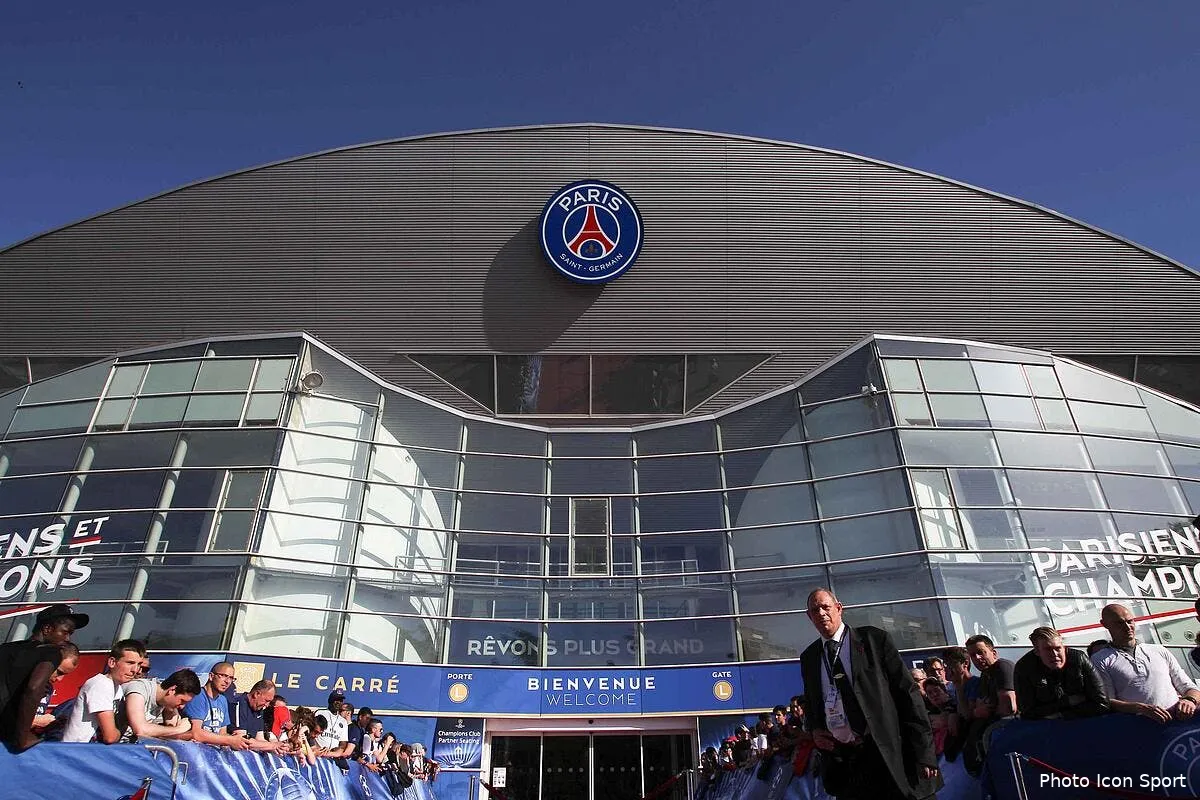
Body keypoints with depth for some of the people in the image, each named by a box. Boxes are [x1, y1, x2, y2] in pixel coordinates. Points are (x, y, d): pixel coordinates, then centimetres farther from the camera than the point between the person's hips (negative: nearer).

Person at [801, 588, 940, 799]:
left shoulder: (874, 639, -3)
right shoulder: (808, 658, 10)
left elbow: (907, 692, -5)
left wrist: (923, 751, -11)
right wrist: (814, 730, 1)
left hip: (888, 756, -3)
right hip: (841, 762, 4)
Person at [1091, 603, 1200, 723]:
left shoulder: (1159, 651, 23)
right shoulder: (1100, 660, 8)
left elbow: (1188, 687, 20)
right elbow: (1106, 702, -2)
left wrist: (1189, 700, -4)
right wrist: (1141, 708, -19)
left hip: (1179, 718, 5)